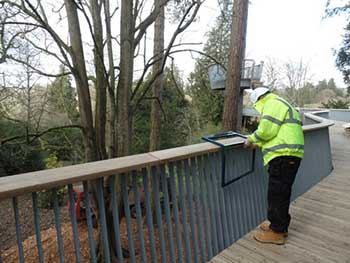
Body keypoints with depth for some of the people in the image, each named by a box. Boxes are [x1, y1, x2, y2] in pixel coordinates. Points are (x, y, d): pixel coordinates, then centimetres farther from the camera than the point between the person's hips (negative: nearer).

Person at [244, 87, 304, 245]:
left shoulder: (272, 103, -5)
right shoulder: (281, 105, 28)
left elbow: (267, 130, -17)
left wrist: (252, 139, -1)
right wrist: (257, 144, 18)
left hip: (283, 156, -11)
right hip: (289, 155, 11)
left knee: (277, 194, -2)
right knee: (282, 193, 17)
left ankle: (277, 232, 9)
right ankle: (279, 225, 30)